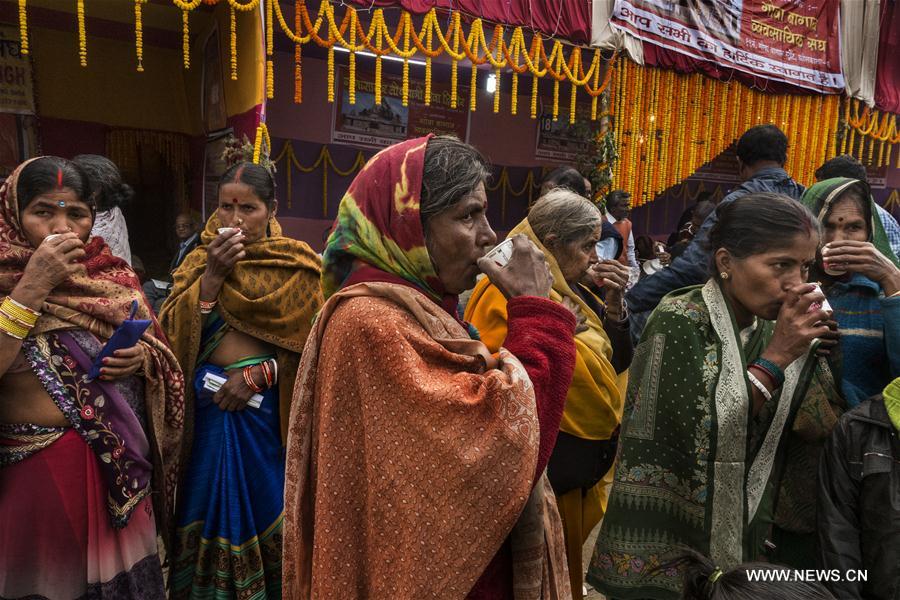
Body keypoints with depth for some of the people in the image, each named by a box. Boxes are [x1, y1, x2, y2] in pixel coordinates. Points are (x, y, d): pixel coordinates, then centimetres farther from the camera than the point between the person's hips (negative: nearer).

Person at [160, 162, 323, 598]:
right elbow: (174, 332, -4)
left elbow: (312, 340, -6)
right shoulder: (200, 259, 7)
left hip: (269, 407, -2)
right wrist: (213, 274, -13)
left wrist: (259, 373, -14)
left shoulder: (296, 264, -2)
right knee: (211, 506, 12)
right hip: (209, 404, 3)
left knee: (265, 504, 8)